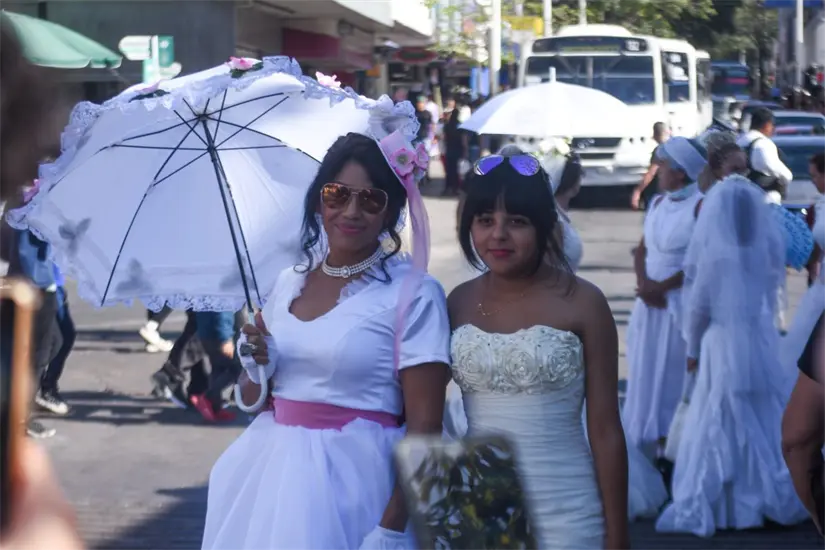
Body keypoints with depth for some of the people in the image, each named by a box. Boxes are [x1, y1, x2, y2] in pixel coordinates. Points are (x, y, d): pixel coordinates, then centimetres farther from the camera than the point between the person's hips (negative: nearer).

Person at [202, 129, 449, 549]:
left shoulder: (414, 294, -10)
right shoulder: (289, 282, 8)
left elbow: (424, 427, -14)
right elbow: (251, 397, 16)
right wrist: (256, 365, -6)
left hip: (353, 479, -5)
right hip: (270, 471, 5)